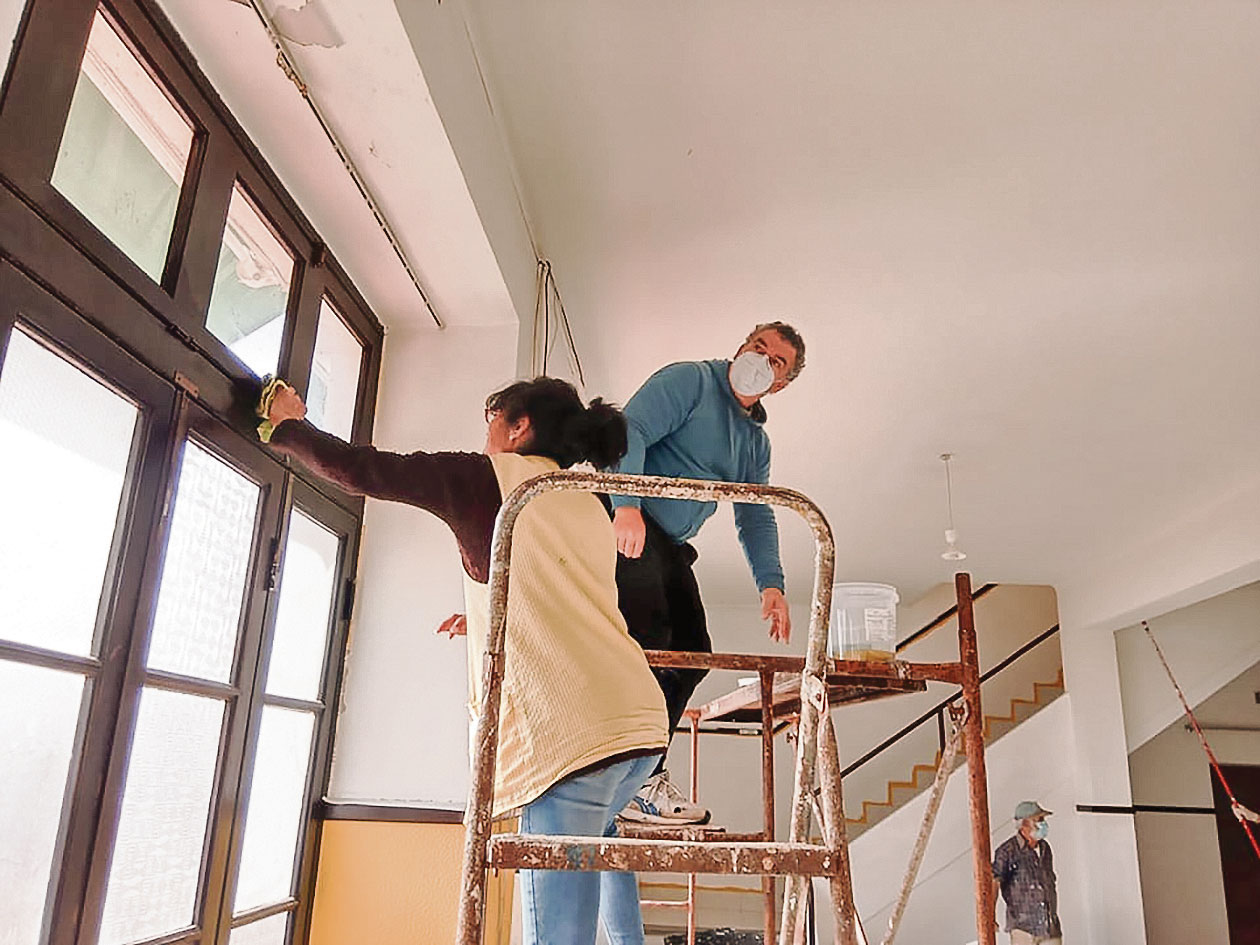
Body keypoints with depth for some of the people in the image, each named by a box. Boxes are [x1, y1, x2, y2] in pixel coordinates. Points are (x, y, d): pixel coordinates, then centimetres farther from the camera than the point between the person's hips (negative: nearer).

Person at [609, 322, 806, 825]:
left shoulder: (756, 441, 21)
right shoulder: (689, 380, -3)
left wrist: (770, 584, 0)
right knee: (649, 639, -19)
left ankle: (643, 778, 8)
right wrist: (627, 505, -30)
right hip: (626, 522, -9)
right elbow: (631, 430, -16)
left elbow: (756, 518, 16)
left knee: (690, 653, 2)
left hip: (670, 545, 9)